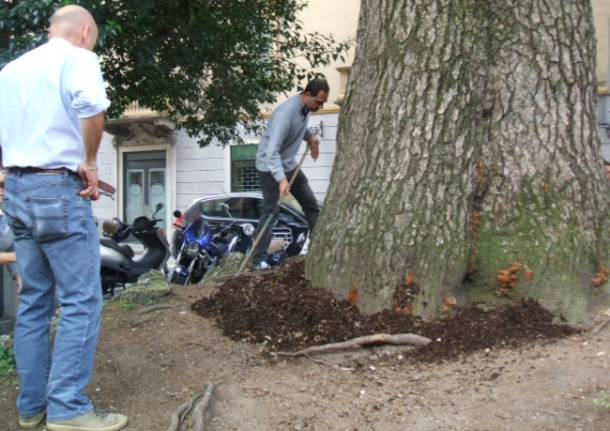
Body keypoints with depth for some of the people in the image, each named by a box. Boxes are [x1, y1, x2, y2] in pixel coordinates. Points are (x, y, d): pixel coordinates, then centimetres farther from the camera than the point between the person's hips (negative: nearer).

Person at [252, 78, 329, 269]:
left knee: (311, 204, 9)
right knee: (270, 212, -11)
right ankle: (259, 259, -5)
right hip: (270, 167, -8)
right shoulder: (286, 112, -30)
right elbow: (272, 150, -37)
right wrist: (281, 179, -47)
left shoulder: (306, 107, -4)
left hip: (289, 164, 8)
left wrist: (310, 138, 4)